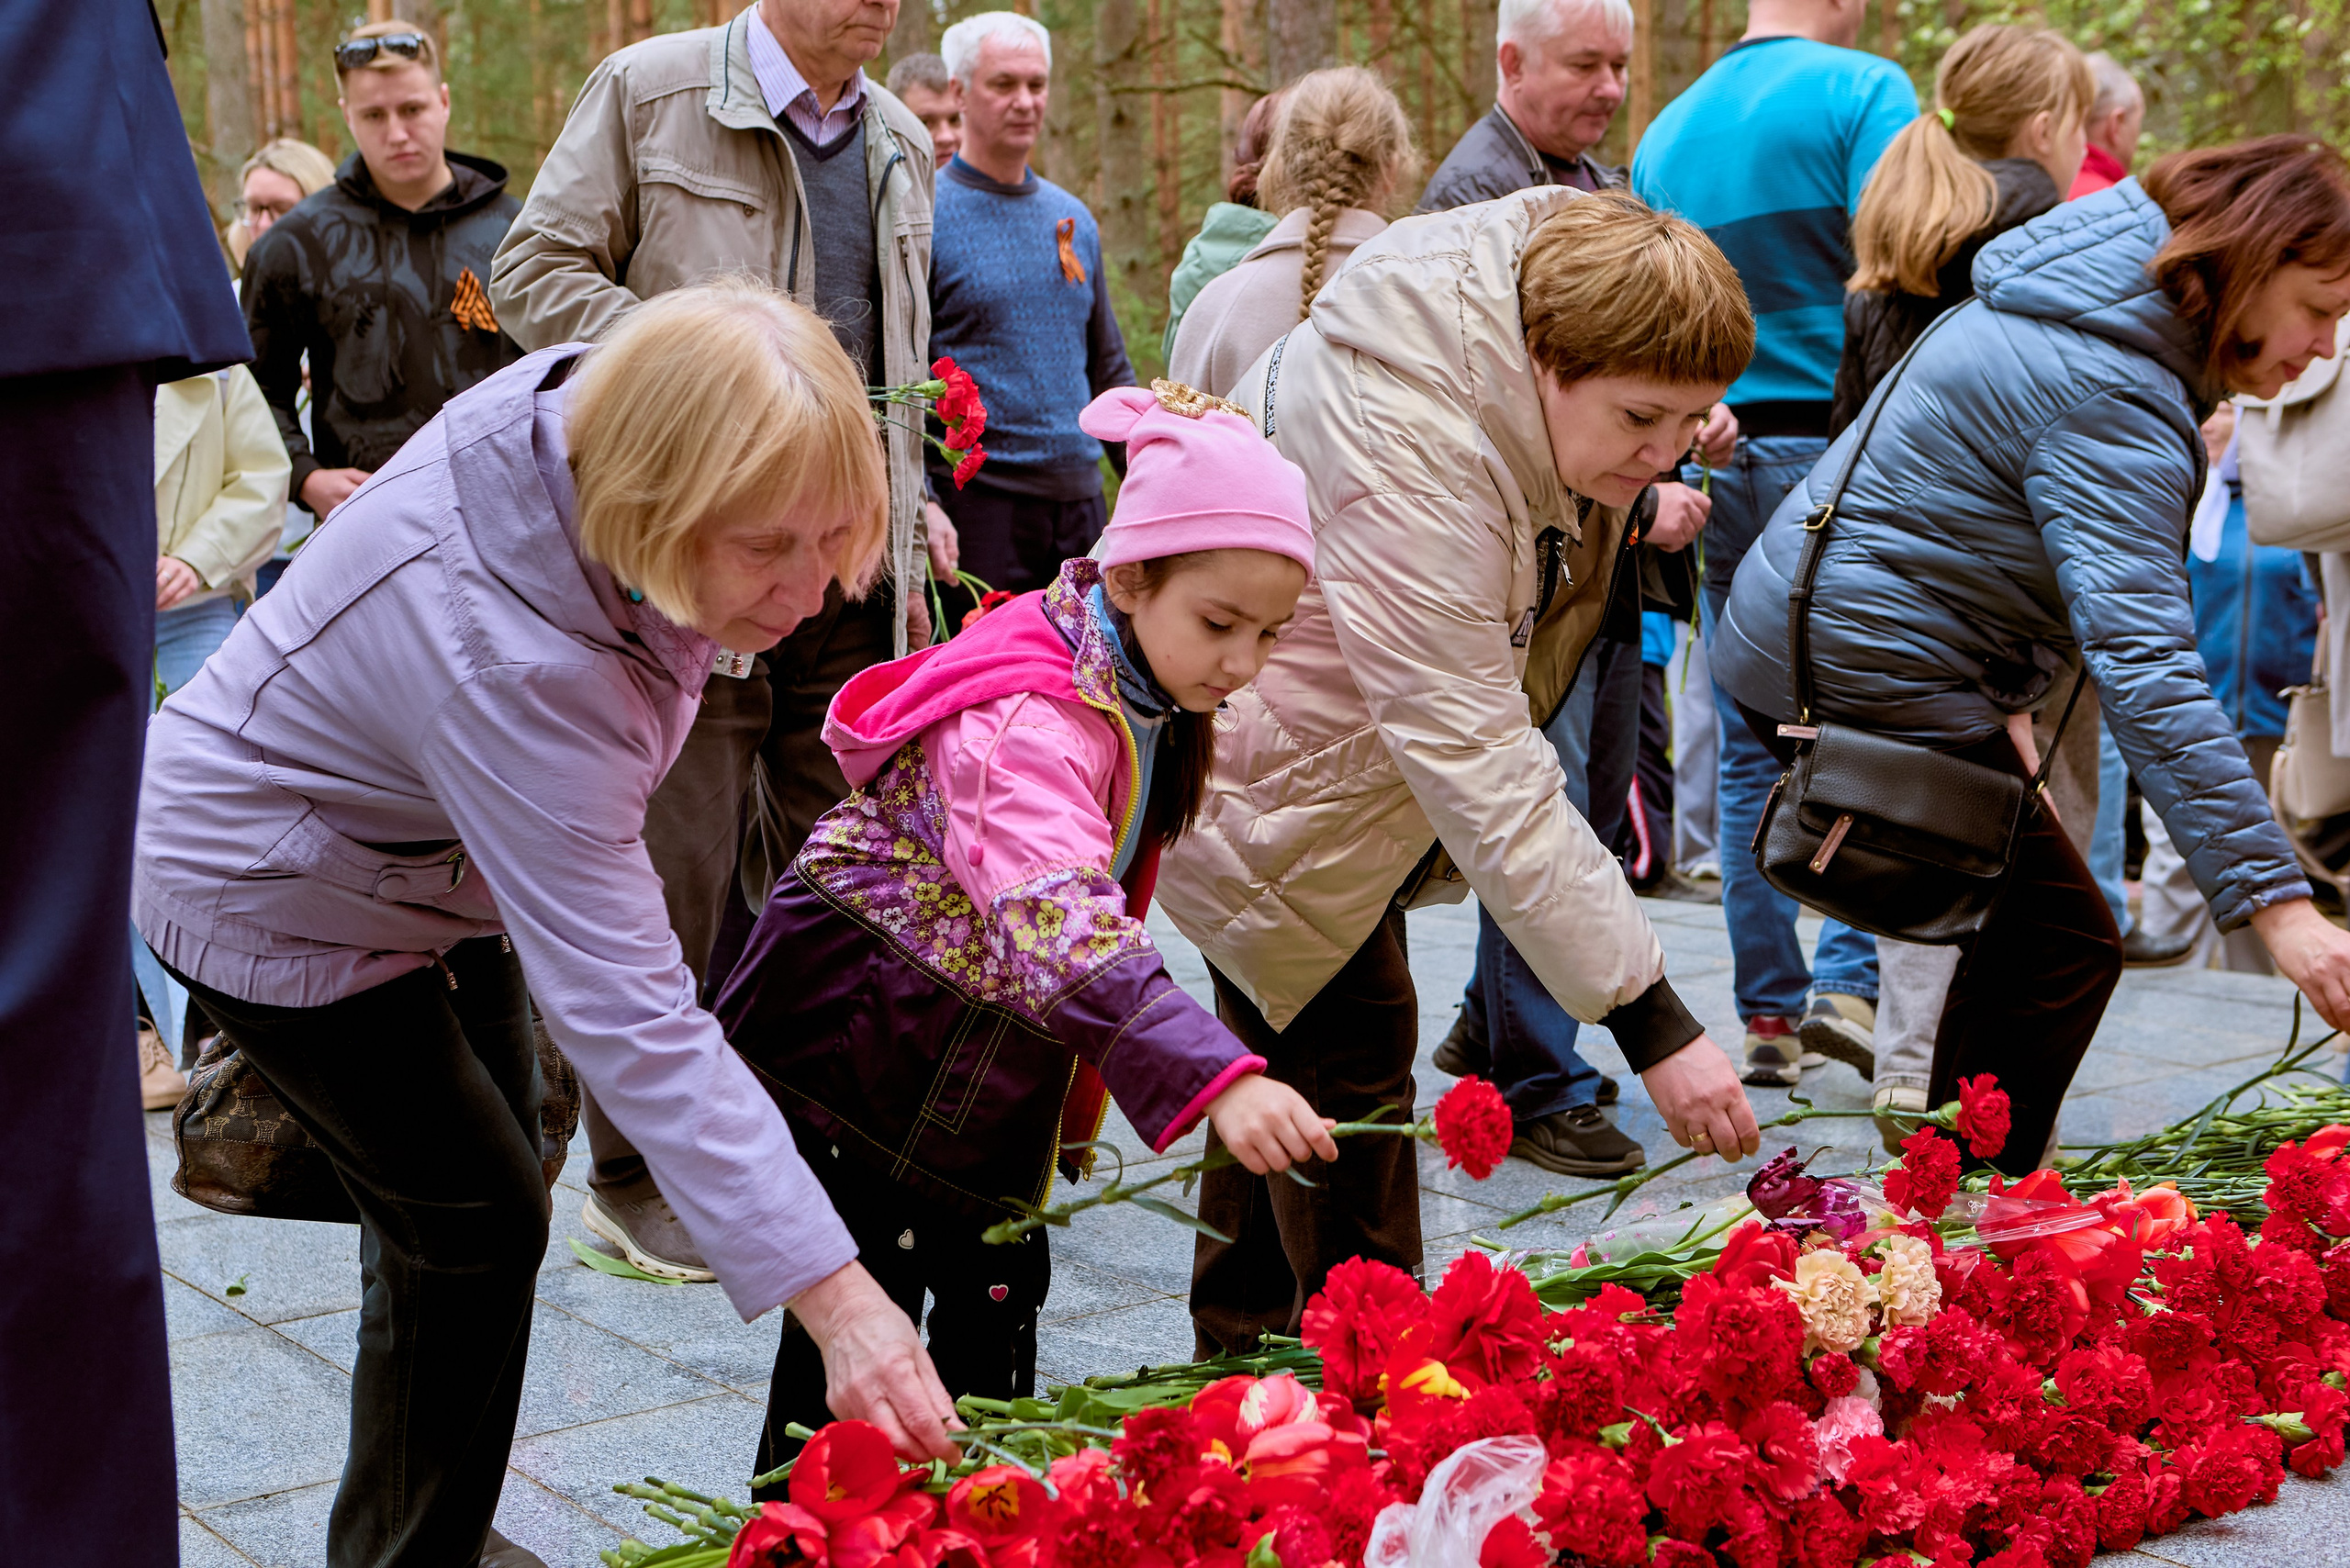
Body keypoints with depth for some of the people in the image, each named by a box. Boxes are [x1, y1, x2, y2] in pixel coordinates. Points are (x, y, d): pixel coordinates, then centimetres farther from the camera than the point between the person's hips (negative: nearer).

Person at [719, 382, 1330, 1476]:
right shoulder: (1029, 726, -33)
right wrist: (1216, 1079, -58)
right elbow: (1061, 922, -48)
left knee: (1000, 1288, 12)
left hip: (982, 1053, 9)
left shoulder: (1148, 698, -2)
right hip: (855, 1034, -8)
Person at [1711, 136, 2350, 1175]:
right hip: (1870, 671, -11)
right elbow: (2143, 663, -33)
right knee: (2062, 950, -6)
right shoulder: (2110, 400, -24)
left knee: (2025, 942, 15)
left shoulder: (2078, 307, 9)